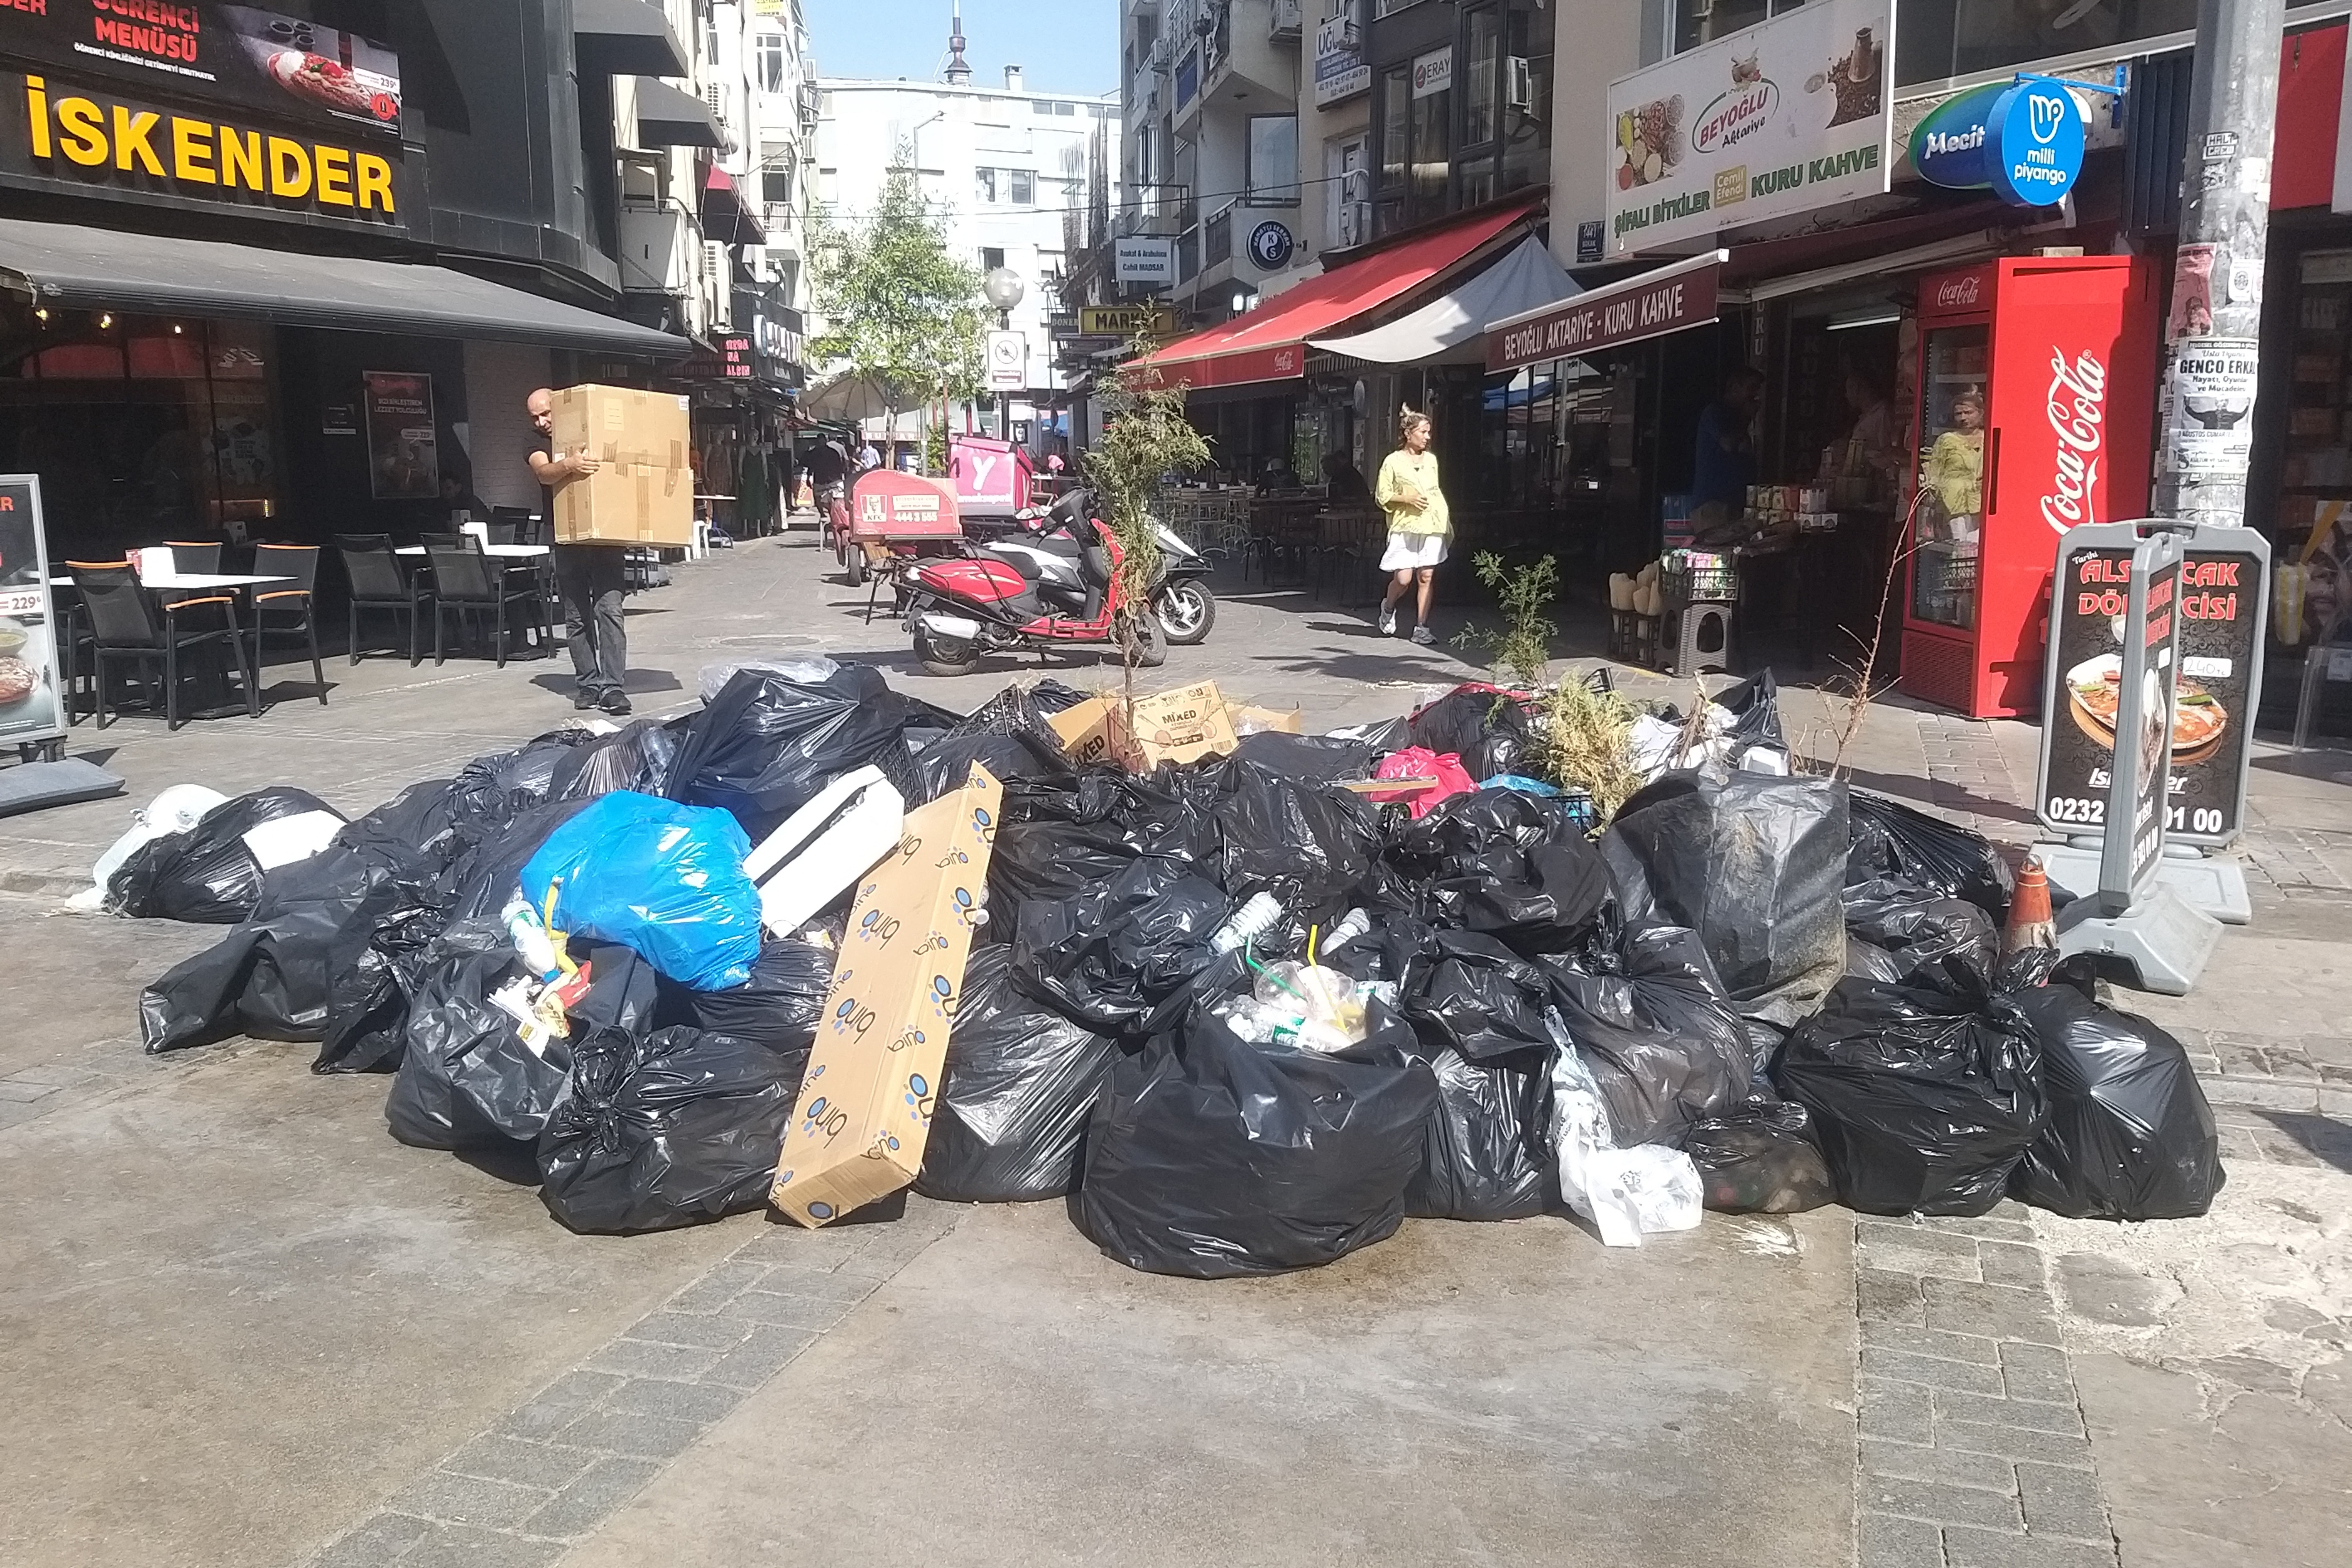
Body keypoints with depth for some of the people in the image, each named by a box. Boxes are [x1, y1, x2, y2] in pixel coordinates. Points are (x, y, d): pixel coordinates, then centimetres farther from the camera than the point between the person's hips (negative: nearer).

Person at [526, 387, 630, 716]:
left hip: (606, 538, -2)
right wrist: (569, 465, -35)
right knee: (576, 618, 4)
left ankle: (613, 687, -13)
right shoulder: (539, 448, 9)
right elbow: (543, 472, -13)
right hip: (568, 543, 2)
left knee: (609, 609, -11)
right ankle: (589, 684, 12)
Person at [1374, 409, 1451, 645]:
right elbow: (1382, 496, -1)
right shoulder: (1393, 461, -1)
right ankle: (1388, 608, 22)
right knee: (1403, 579, -9)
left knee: (1427, 577, -1)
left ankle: (1421, 627, 3)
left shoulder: (1431, 460, 14)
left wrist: (1447, 518, 15)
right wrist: (1407, 498, -14)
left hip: (1431, 526, 4)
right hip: (1405, 527, -4)